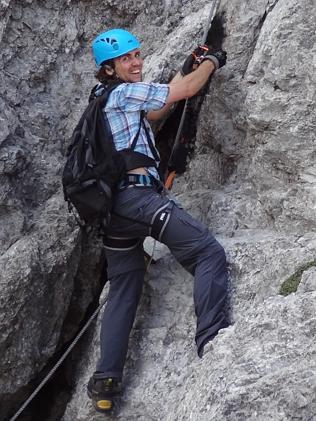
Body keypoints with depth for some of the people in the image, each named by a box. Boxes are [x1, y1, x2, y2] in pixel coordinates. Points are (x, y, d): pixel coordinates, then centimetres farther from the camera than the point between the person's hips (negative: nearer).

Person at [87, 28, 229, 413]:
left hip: (111, 204, 10)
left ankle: (105, 381, 6)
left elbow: (153, 112, 40)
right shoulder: (126, 91, 1)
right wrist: (212, 61, 21)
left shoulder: (103, 100, 27)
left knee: (123, 292, 13)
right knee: (209, 252, -16)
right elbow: (188, 90, 2)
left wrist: (185, 70, 40)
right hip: (136, 194, -9)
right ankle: (211, 343, -30)